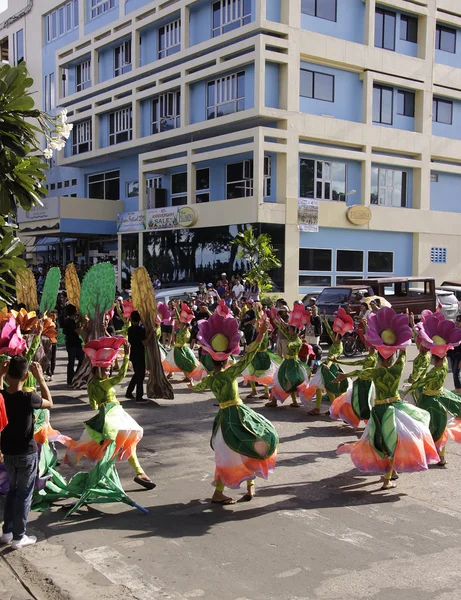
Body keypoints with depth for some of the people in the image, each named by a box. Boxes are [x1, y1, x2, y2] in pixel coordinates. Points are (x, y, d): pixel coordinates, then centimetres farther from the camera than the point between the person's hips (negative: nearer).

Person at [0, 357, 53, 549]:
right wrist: (40, 378, -2)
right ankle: (19, 537, 15)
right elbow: (50, 403, -2)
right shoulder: (28, 398, -22)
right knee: (24, 494, 8)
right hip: (27, 453, -5)